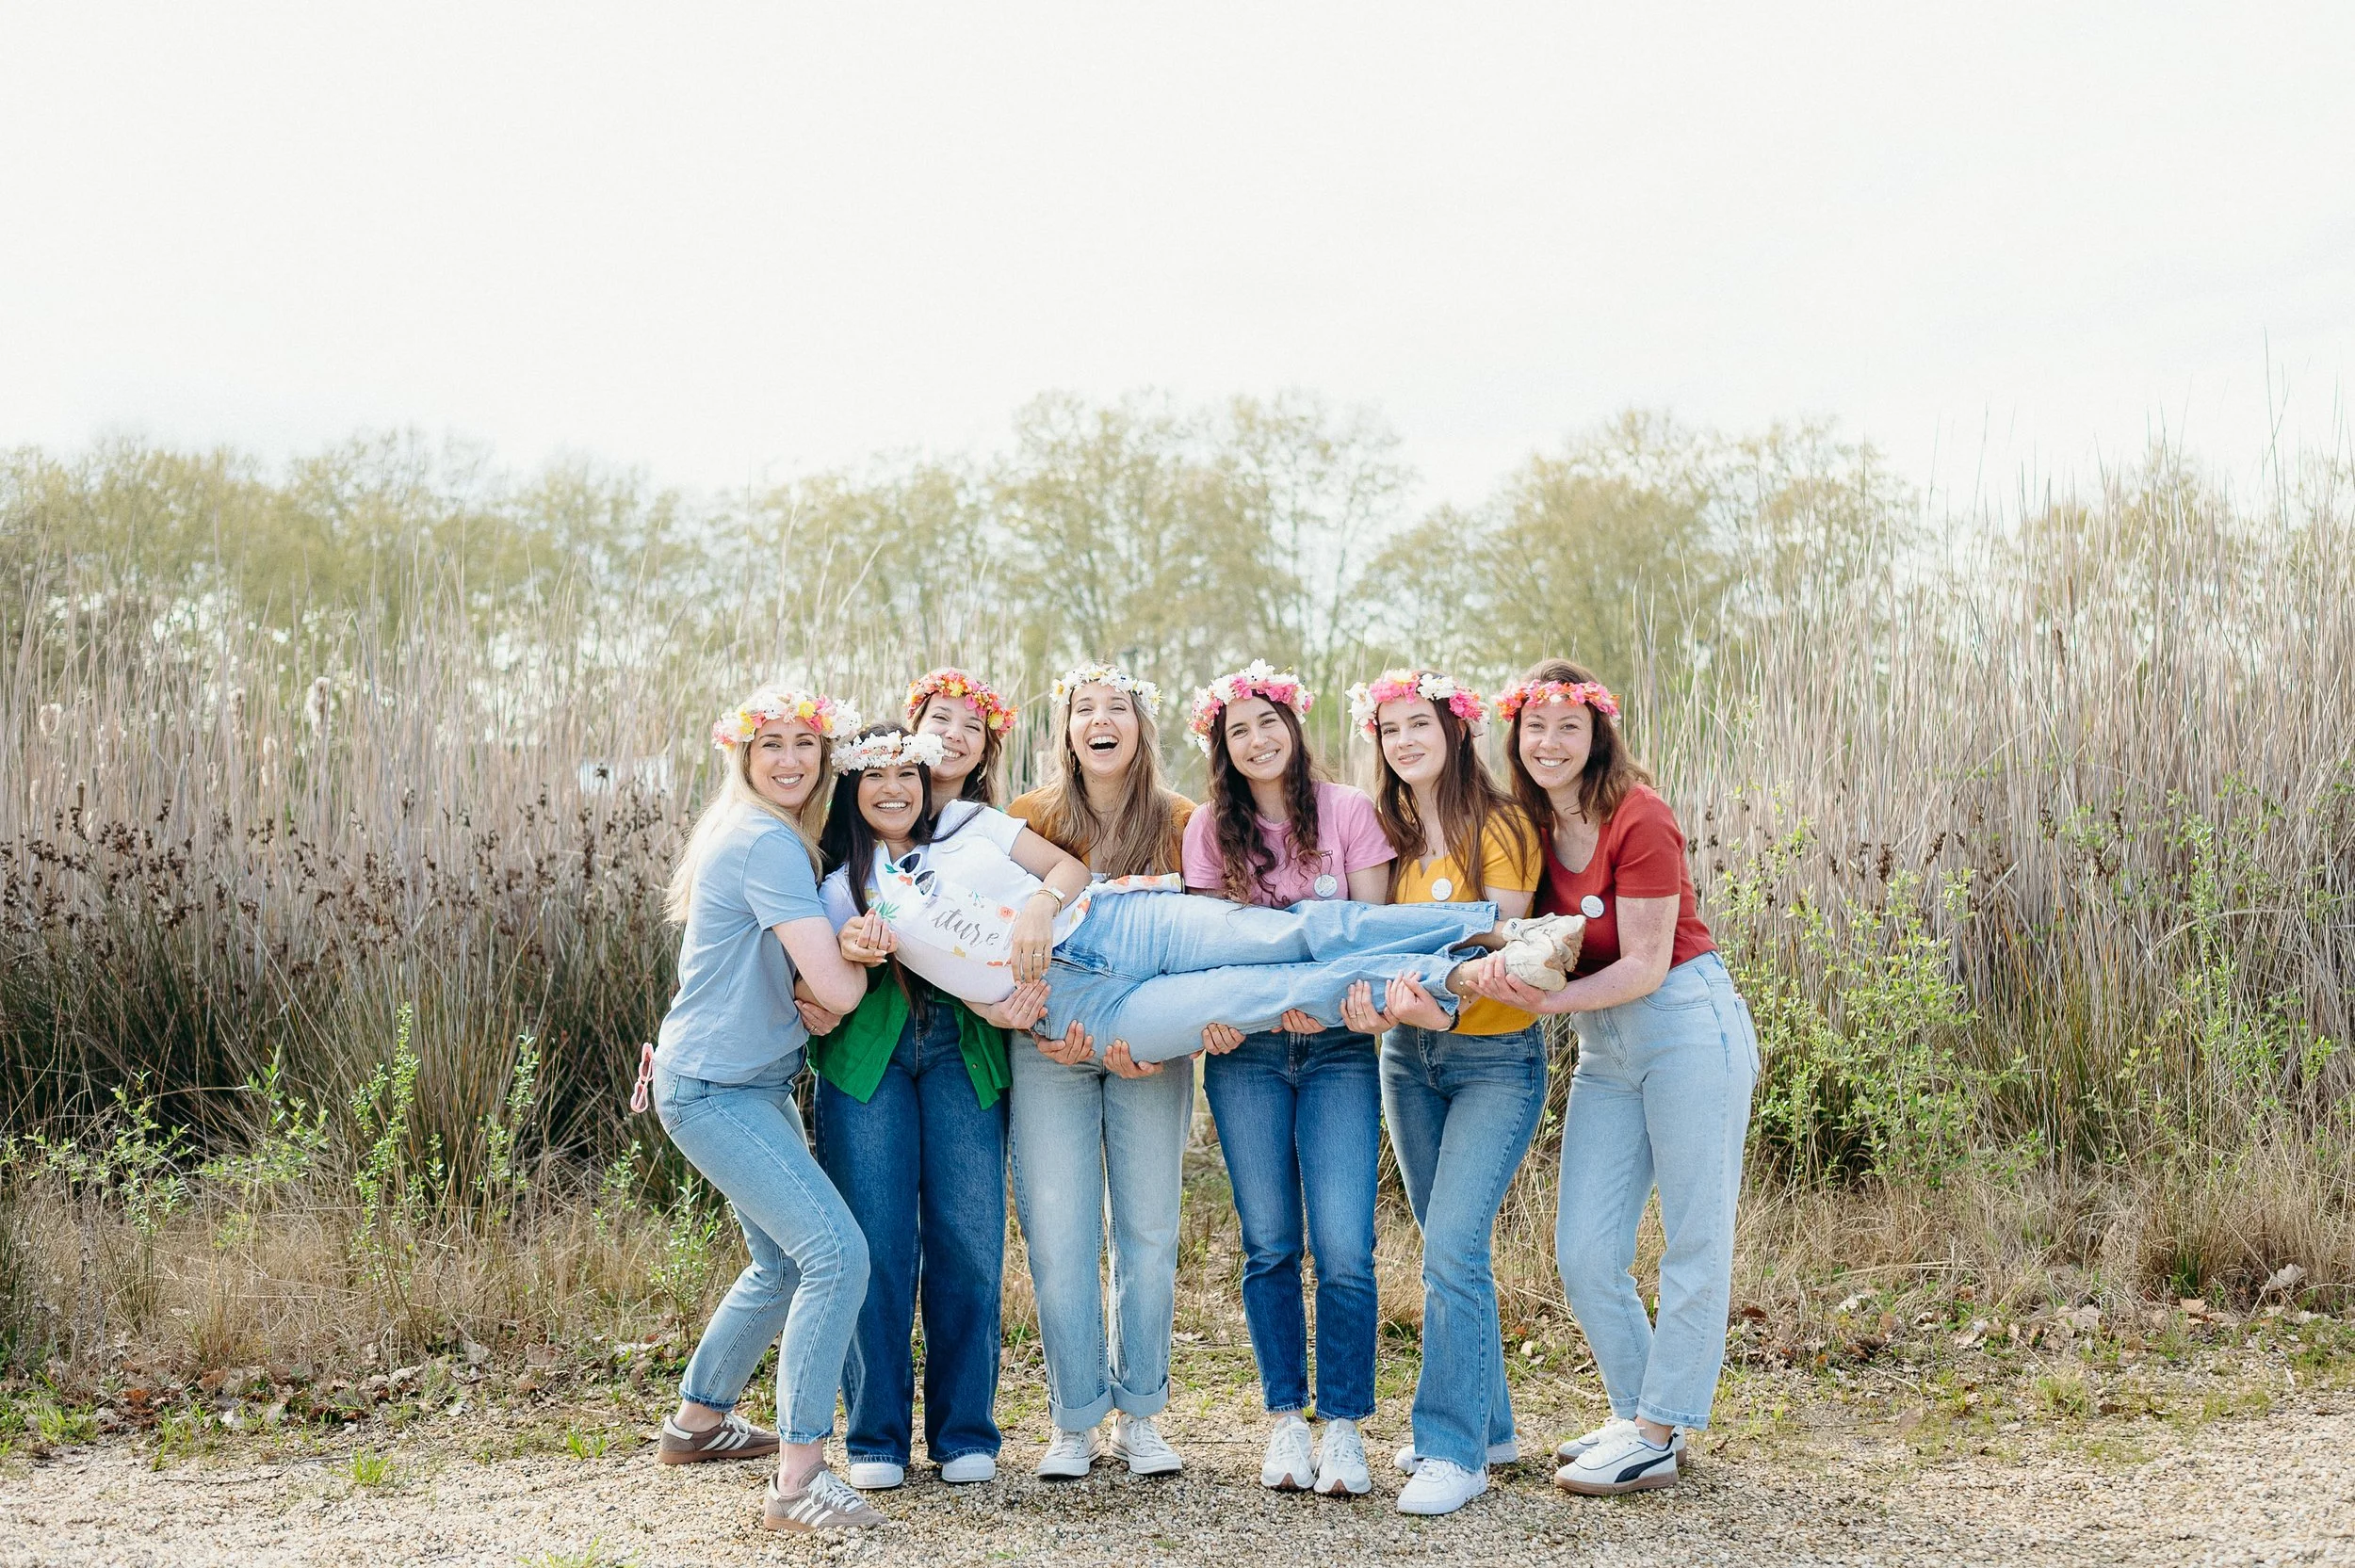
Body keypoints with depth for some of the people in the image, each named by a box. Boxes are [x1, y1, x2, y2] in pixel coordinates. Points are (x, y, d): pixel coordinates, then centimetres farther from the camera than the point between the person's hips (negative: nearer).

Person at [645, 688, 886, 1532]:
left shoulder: (768, 836, 11)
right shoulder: (767, 844, -20)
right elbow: (836, 990, -23)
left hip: (757, 1082, 11)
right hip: (714, 1091, -11)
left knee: (782, 1261, 22)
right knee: (837, 1252, -20)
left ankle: (697, 1421, 39)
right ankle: (798, 1478, -18)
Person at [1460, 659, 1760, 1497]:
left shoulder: (1638, 818, -15)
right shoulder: (1530, 826, 4)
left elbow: (1646, 965, -16)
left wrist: (1546, 1001, -27)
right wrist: (1511, 978, -18)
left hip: (1686, 1020, -7)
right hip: (1603, 1046, 7)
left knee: (1695, 1240, 0)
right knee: (1583, 1249, 5)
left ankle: (1657, 1436, 6)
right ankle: (1637, 1411, 21)